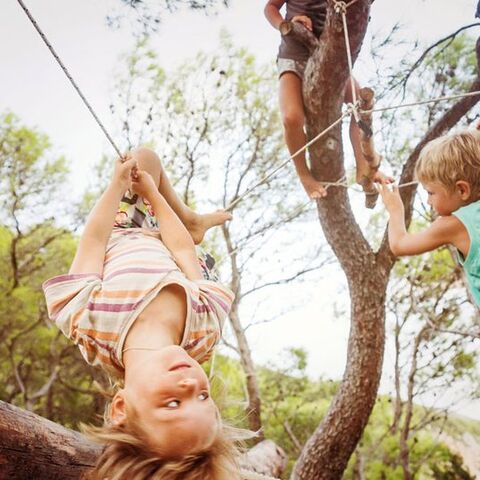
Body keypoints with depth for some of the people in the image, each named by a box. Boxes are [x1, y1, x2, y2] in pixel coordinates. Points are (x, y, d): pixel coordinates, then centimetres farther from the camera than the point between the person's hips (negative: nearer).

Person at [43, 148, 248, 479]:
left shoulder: (86, 320, -51)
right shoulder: (206, 322, -45)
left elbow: (93, 240, -33)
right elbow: (183, 250, -28)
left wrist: (119, 184, -17)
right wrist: (153, 192, -12)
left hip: (117, 238, 0)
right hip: (157, 243, 0)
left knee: (146, 156, 16)